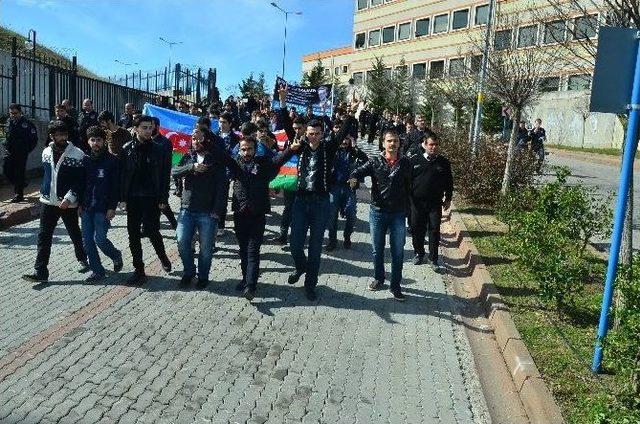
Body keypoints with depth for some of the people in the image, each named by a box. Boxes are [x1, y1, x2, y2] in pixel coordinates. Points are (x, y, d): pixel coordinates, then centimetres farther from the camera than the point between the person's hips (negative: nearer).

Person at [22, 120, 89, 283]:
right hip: (48, 202, 5)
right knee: (43, 237, 1)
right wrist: (44, 192, 18)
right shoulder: (46, 152, 5)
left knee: (75, 234, 12)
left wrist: (69, 198, -23)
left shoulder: (77, 155, -12)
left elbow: (80, 182, -14)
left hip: (68, 204, -4)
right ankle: (41, 272, 5)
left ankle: (82, 259, 36)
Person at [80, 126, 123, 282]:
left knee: (99, 239, -9)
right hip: (87, 207, 5)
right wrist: (80, 204, 8)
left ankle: (116, 256, 20)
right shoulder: (85, 160, 9)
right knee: (87, 240, 5)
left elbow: (116, 186, -7)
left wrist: (112, 207, -13)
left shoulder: (111, 161, -4)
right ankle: (97, 270, 17)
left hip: (103, 208, -5)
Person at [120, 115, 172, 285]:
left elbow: (165, 176, -2)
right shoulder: (127, 149, 3)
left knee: (152, 231, -6)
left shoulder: (160, 150, -2)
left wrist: (163, 199, -7)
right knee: (133, 235, 6)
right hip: (133, 199, 3)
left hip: (152, 199, -3)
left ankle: (162, 256, 24)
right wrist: (123, 198, -2)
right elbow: (122, 175, 3)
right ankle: (138, 270, 17)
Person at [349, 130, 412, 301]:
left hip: (398, 214, 0)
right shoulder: (375, 160, -2)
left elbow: (409, 186, 3)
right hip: (377, 212, 0)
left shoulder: (405, 162, 1)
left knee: (398, 252, 5)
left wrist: (409, 209, 1)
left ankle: (395, 285, 19)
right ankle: (378, 278, 34)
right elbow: (362, 170, -19)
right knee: (377, 249, 14)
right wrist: (354, 177, -42)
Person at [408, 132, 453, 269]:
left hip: (435, 203, 0)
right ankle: (419, 253, 27)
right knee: (417, 229, 8)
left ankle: (433, 258, 11)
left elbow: (449, 182, 10)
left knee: (434, 230, 0)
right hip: (417, 202, 0)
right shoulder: (414, 160, 0)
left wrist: (448, 199, 10)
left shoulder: (443, 162, 3)